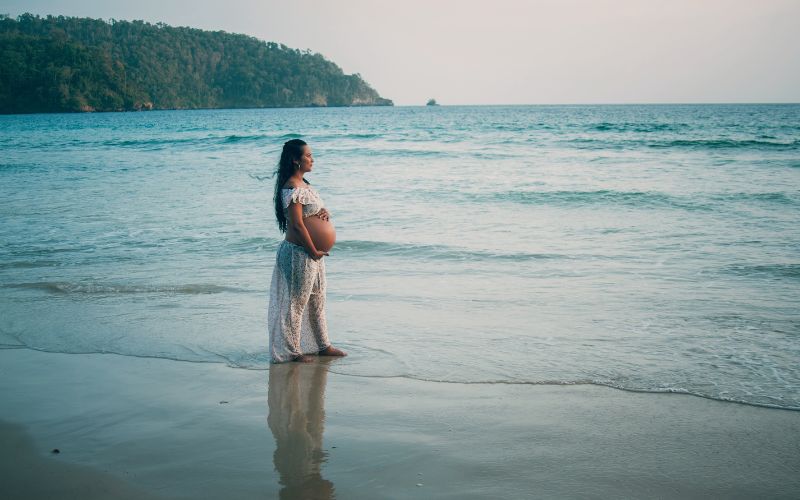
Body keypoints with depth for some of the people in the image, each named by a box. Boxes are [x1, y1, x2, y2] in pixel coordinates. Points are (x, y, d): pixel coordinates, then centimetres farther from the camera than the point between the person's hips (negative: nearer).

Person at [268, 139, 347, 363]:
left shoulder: (303, 184, 11)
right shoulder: (292, 189, -20)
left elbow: (315, 208, 22)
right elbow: (297, 225, -23)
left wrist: (324, 212, -2)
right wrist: (314, 252, -16)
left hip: (313, 253, 10)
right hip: (299, 253, -10)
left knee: (317, 301, 18)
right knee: (296, 302, 2)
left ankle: (323, 346, 30)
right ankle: (292, 351, 14)